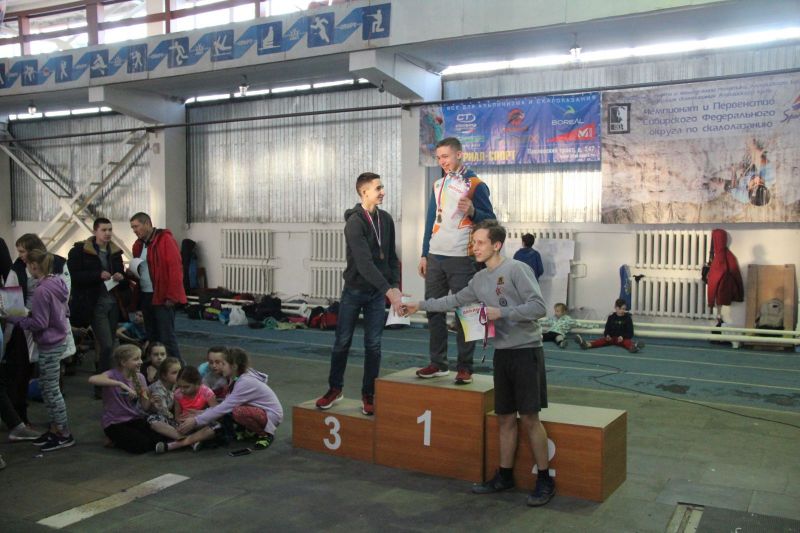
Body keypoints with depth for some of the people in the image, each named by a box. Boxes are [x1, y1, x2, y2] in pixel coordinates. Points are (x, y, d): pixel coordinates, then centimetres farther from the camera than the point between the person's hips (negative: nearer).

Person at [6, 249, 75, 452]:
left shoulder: (41, 291, -22)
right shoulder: (57, 283, 5)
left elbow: (39, 323, -20)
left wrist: (14, 319, -11)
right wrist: (27, 313, 14)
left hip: (49, 345, -9)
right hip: (58, 340, 9)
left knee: (51, 390, 1)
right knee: (47, 389, 17)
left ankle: (65, 435, 9)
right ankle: (54, 429, 25)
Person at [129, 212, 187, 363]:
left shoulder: (165, 239, -11)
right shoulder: (139, 244, 13)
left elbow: (175, 268, -16)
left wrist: (172, 296, -19)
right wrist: (132, 273, 1)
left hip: (162, 297, -8)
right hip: (145, 296, 8)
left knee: (167, 337, -7)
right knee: (151, 336, 13)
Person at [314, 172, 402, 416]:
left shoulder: (386, 219, 3)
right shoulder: (354, 222, -17)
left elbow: (391, 256, 10)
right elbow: (364, 263, -26)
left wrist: (395, 285, -3)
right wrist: (389, 291, -32)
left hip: (377, 292, 4)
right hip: (354, 290, -4)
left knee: (373, 345, 4)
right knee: (342, 342, 6)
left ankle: (368, 395, 14)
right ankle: (335, 389, 23)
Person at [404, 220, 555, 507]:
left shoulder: (517, 269, -11)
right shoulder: (480, 279, 12)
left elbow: (538, 307, -16)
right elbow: (455, 300, 23)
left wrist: (501, 312, -19)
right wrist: (420, 305, 25)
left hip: (526, 351, -7)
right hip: (502, 354, 7)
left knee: (529, 418, -4)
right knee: (505, 418, 12)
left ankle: (544, 480, 7)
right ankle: (505, 475, 23)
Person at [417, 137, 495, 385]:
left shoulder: (475, 184, -4)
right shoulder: (437, 184, 15)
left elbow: (490, 220, -4)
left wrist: (472, 211, -24)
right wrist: (424, 255, 13)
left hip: (461, 259, -6)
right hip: (435, 257, 6)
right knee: (434, 310, 8)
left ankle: (465, 367, 5)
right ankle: (438, 362, 18)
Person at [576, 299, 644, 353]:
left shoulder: (627, 318, 3)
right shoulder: (611, 317, 9)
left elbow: (630, 332, -1)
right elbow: (607, 329, 11)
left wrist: (623, 337, -20)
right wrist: (607, 335, -13)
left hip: (623, 338, -2)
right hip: (611, 337, 2)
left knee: (628, 342, -35)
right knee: (602, 340, -25)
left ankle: (633, 347, -71)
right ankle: (587, 344, -51)